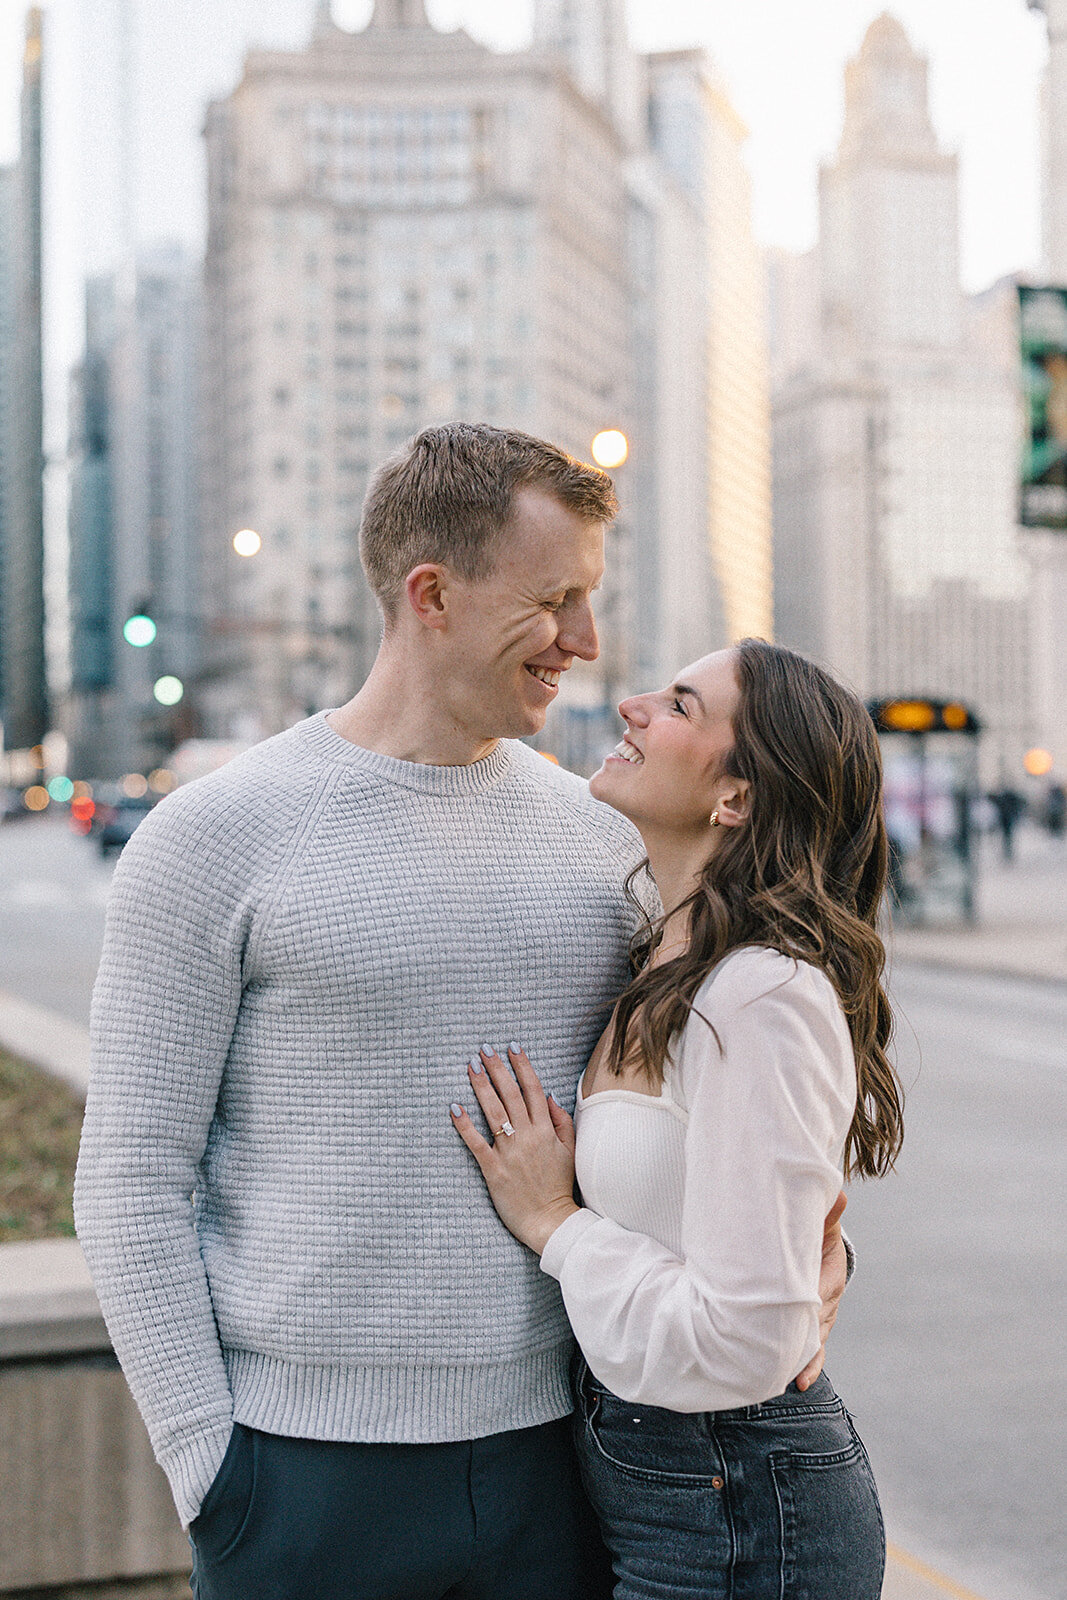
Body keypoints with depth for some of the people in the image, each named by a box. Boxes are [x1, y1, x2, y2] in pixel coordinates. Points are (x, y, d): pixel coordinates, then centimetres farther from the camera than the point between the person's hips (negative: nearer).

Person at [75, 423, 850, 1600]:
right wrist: (206, 1468, -10)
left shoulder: (598, 835, 6)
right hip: (310, 1474, -4)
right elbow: (132, 1181, -7)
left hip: (547, 1453, 4)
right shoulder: (215, 839, -7)